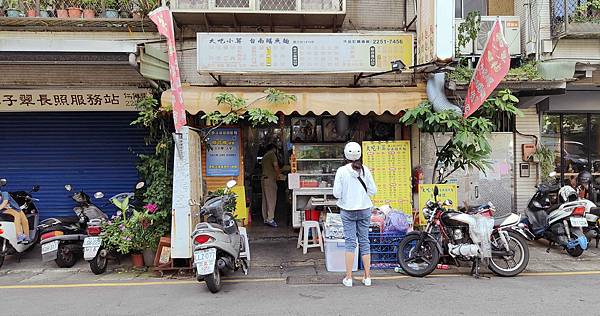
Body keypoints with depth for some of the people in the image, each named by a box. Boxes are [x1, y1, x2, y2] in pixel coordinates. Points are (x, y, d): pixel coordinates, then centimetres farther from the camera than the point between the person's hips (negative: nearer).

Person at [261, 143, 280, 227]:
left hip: (263, 179, 9)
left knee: (265, 200, 8)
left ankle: (266, 219, 11)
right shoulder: (272, 154, -4)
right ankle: (270, 219, -14)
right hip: (270, 179, -9)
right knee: (271, 200, -9)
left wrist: (277, 173, 29)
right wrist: (277, 175, 3)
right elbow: (276, 166, -13)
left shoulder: (264, 156, 22)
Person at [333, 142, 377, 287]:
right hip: (364, 210, 2)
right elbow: (373, 190, -1)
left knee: (350, 242, 3)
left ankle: (349, 277, 6)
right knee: (364, 241, 9)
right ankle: (367, 277, 15)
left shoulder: (341, 171, -10)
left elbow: (337, 193, -11)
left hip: (348, 211, -2)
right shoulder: (365, 170, -3)